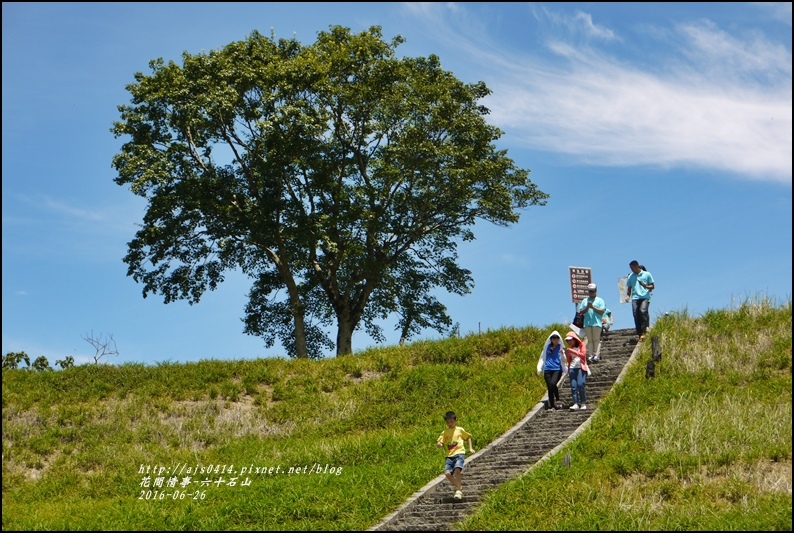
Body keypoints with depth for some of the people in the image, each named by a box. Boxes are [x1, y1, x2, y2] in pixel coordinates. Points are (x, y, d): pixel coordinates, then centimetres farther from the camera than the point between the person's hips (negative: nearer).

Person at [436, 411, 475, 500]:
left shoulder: (460, 430, 9)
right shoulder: (444, 433, 12)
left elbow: (468, 437, 23)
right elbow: (440, 444, 9)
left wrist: (470, 448, 15)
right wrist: (439, 444, -15)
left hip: (459, 453, -3)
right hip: (450, 455, 3)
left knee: (457, 470, -27)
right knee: (447, 473, -16)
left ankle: (458, 490, -14)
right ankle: (459, 487, 7)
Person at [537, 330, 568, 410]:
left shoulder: (560, 347, 7)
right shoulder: (547, 347, 12)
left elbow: (564, 360, 3)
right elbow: (543, 358, 18)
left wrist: (562, 354, -18)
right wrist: (539, 368, 12)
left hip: (557, 369, -3)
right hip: (547, 370, 3)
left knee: (553, 384, -25)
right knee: (549, 387, -1)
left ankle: (557, 400, -6)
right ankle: (551, 405, 5)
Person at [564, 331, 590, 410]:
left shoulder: (581, 345, 7)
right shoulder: (570, 348, 20)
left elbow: (583, 355, -10)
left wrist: (572, 351, -16)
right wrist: (567, 354, -1)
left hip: (581, 368, -4)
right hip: (572, 368, 4)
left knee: (580, 385, -18)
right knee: (573, 386, -9)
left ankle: (583, 403, -11)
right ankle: (575, 404, -14)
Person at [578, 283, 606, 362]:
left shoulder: (600, 300, 7)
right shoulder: (585, 300, 17)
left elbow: (602, 311, -3)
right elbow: (581, 312, 11)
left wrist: (593, 307, -10)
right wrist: (587, 307, -5)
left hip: (596, 323, -4)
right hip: (587, 323, 4)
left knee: (596, 339, -8)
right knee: (590, 340, 2)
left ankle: (597, 355, -11)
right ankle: (592, 355, 2)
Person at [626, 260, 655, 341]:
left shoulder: (647, 274, 10)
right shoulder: (630, 276, 19)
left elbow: (652, 286, 12)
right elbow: (629, 288, 23)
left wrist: (646, 286, -9)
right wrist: (628, 296, 5)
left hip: (645, 297, -3)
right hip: (635, 298, 3)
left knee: (643, 311, -25)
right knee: (636, 314, -6)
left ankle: (644, 331, -25)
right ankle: (639, 334, -2)